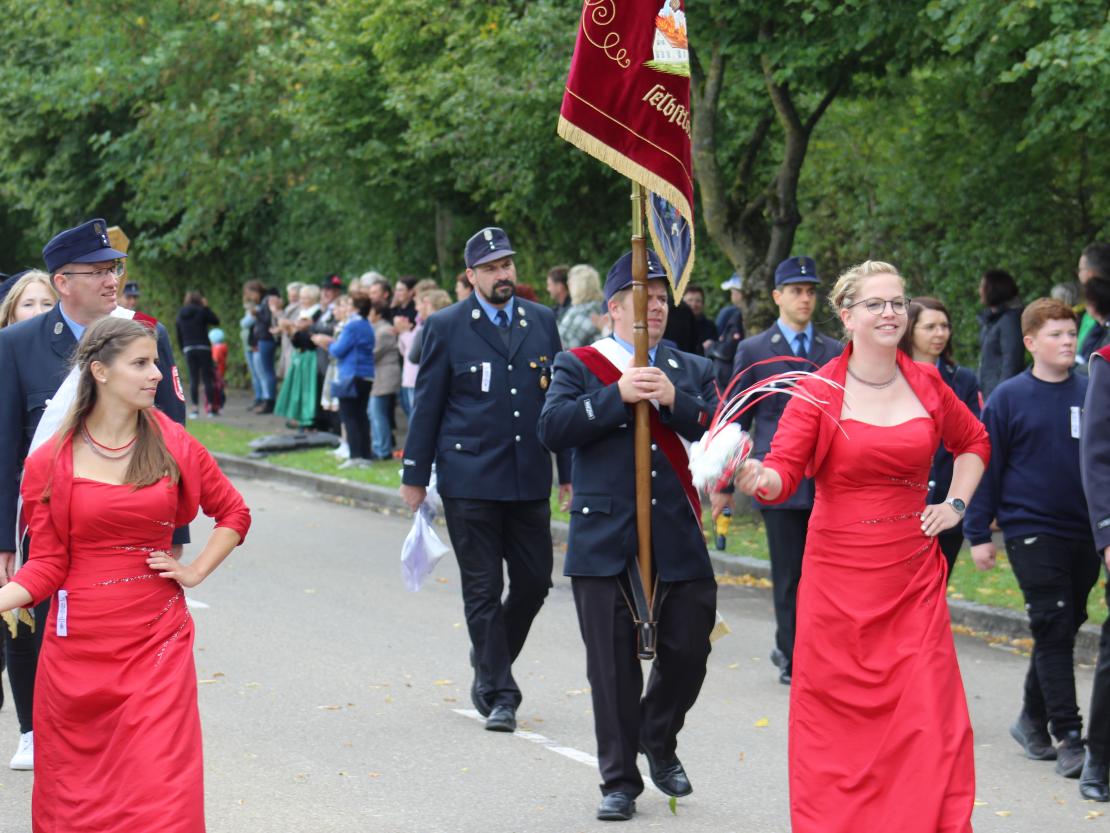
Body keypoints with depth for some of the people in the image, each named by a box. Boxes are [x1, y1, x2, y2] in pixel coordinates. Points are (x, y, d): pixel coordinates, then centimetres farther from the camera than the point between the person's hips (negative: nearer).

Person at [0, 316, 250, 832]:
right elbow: (47, 565, -1)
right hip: (78, 644, 0)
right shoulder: (51, 464, -2)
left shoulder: (174, 447, 2)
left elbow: (234, 513, 16)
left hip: (156, 639, 0)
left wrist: (196, 571, 4)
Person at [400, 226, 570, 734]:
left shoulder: (542, 322, 9)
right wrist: (414, 475, 0)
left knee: (535, 580, 5)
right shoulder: (446, 327, 0)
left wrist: (570, 470, 11)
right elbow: (426, 404, 1)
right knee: (482, 588, 0)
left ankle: (489, 663, 30)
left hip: (529, 478, 4)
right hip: (469, 478, -3)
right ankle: (498, 694, 6)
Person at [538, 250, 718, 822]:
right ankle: (620, 780, 13)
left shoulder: (692, 371, 12)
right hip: (605, 542, -2)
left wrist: (673, 400, -17)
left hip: (679, 540, 2)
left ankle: (659, 742, 32)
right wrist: (618, 396, -17)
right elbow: (552, 429, -10)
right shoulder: (577, 366, 5)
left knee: (688, 650, 4)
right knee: (613, 667, 2)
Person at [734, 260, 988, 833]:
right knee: (835, 718, 2)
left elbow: (973, 442, 24)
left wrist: (955, 504, 11)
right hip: (838, 576, -2)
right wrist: (757, 479, -35)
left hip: (913, 575, 2)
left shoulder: (926, 385, 6)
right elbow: (785, 471, -14)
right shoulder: (819, 391, -4)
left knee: (929, 716, -4)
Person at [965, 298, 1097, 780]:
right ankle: (1068, 738, -6)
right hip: (1032, 531, -4)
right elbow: (986, 466, 0)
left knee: (1064, 629, 11)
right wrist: (978, 534, -2)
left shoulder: (1090, 394, 5)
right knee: (1054, 630, -7)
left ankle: (1033, 720, 27)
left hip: (1084, 534, 4)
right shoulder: (1010, 398, -3)